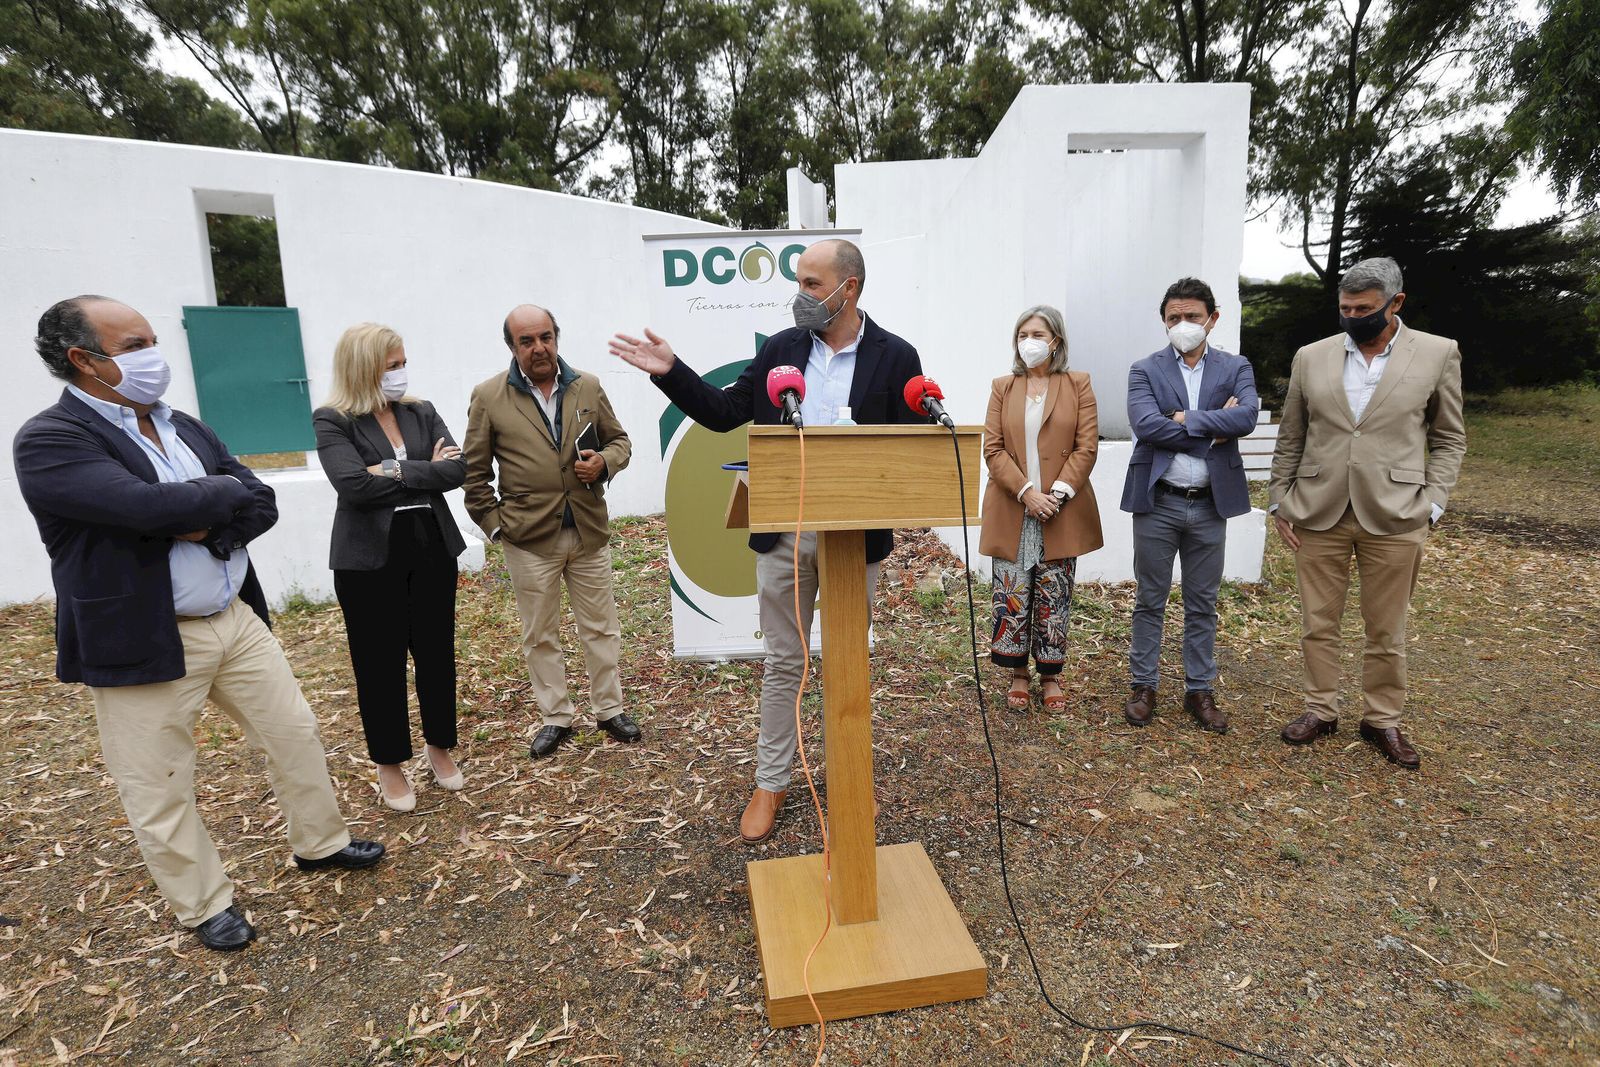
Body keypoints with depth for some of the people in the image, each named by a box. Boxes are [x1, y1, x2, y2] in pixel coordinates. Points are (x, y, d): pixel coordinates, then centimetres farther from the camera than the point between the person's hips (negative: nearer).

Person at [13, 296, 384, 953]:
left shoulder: (184, 427, 7)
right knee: (160, 792, 10)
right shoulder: (48, 441, -13)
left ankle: (320, 843, 36)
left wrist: (208, 527, -17)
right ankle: (205, 906, 31)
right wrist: (226, 491, -11)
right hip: (144, 642, -6)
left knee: (295, 734, 14)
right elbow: (151, 507, -28)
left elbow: (263, 505, 2)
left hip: (236, 618, 6)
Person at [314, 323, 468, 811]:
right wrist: (426, 472, -10)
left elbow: (457, 470, -5)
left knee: (436, 652, 11)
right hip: (370, 559, -3)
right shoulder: (333, 421, -5)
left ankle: (440, 746, 30)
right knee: (381, 662, 7)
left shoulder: (422, 412, 7)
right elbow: (353, 484, -19)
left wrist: (399, 470, -16)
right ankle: (389, 763, 25)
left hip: (432, 549, 4)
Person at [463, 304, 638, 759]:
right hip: (529, 538, -2)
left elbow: (619, 440, 13)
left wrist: (605, 461, -9)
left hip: (589, 531, 2)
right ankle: (556, 718, 26)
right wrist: (494, 523, -3)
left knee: (601, 628, 11)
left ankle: (609, 709, 28)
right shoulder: (488, 397, -3)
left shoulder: (588, 387, 4)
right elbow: (475, 473, 2)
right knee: (540, 636, 10)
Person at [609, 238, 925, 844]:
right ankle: (771, 783, 28)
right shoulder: (780, 348, 4)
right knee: (783, 661, 12)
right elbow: (724, 413, 7)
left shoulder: (895, 357, -3)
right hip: (783, 532, 2)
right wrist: (671, 372, -2)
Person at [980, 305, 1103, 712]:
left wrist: (1059, 493, -14)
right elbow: (992, 449, 0)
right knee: (1012, 597, 3)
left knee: (1054, 599, 6)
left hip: (1062, 512, -1)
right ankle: (1018, 674, 18)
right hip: (1012, 511, 1)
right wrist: (1026, 492, -13)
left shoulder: (1078, 385, 5)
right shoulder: (1002, 387, 9)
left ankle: (1050, 675, 21)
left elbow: (1087, 446, -2)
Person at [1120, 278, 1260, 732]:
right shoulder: (1145, 370, 0)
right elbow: (1145, 425, -17)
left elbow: (1247, 416, -13)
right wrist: (1214, 431, -13)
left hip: (1210, 504, 2)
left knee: (1203, 605, 11)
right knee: (1150, 601, 8)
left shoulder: (1236, 368, 6)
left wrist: (1186, 418, -17)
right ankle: (1144, 686, 21)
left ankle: (1200, 690, 24)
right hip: (1157, 502, -1)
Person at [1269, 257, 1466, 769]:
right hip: (1317, 514, 2)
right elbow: (1290, 439, 9)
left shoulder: (1438, 353, 2)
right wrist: (1279, 501, 4)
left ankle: (1382, 720, 25)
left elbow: (1449, 439, 6)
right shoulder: (1311, 357, 5)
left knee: (1386, 631, 9)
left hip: (1393, 516, -1)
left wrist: (1430, 505, -4)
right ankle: (1320, 710, 24)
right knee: (1317, 623, 9)